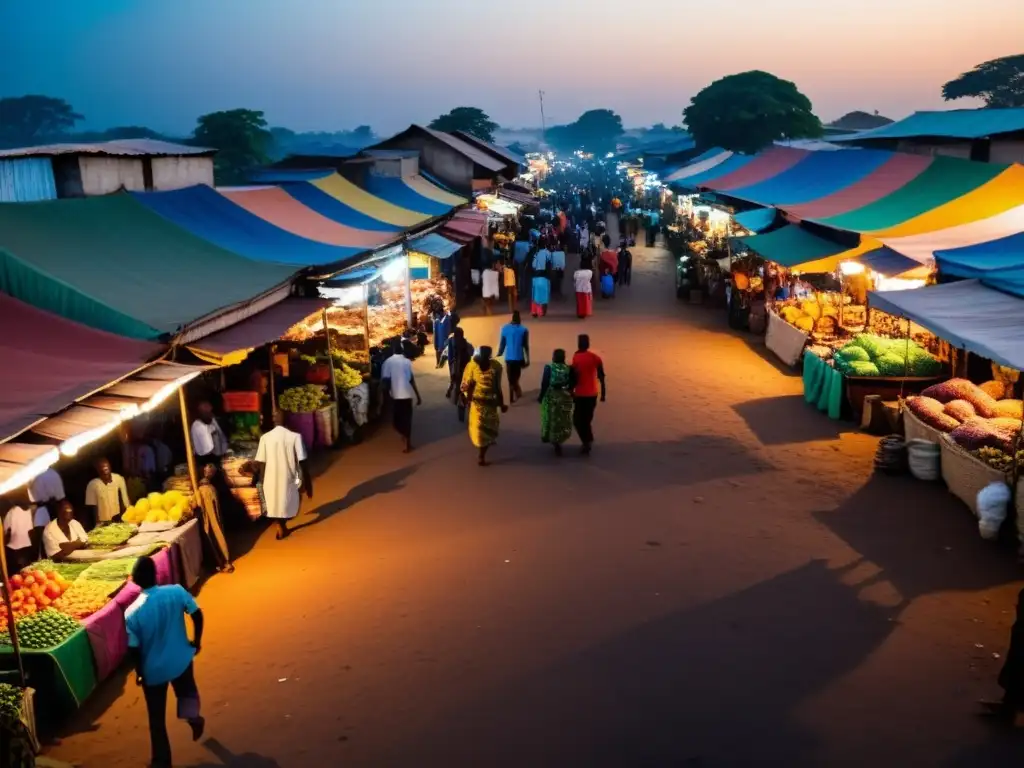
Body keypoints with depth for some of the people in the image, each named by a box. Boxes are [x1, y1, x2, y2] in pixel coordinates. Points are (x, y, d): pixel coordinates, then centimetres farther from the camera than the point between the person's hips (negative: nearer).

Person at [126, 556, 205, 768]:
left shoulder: (132, 613, -20)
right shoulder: (176, 591, -18)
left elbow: (134, 650, -14)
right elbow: (197, 615, -12)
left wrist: (139, 673, 4)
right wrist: (196, 641, 5)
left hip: (153, 671, -1)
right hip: (181, 659, 1)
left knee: (157, 719, 17)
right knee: (186, 689, 37)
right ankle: (192, 715, 20)